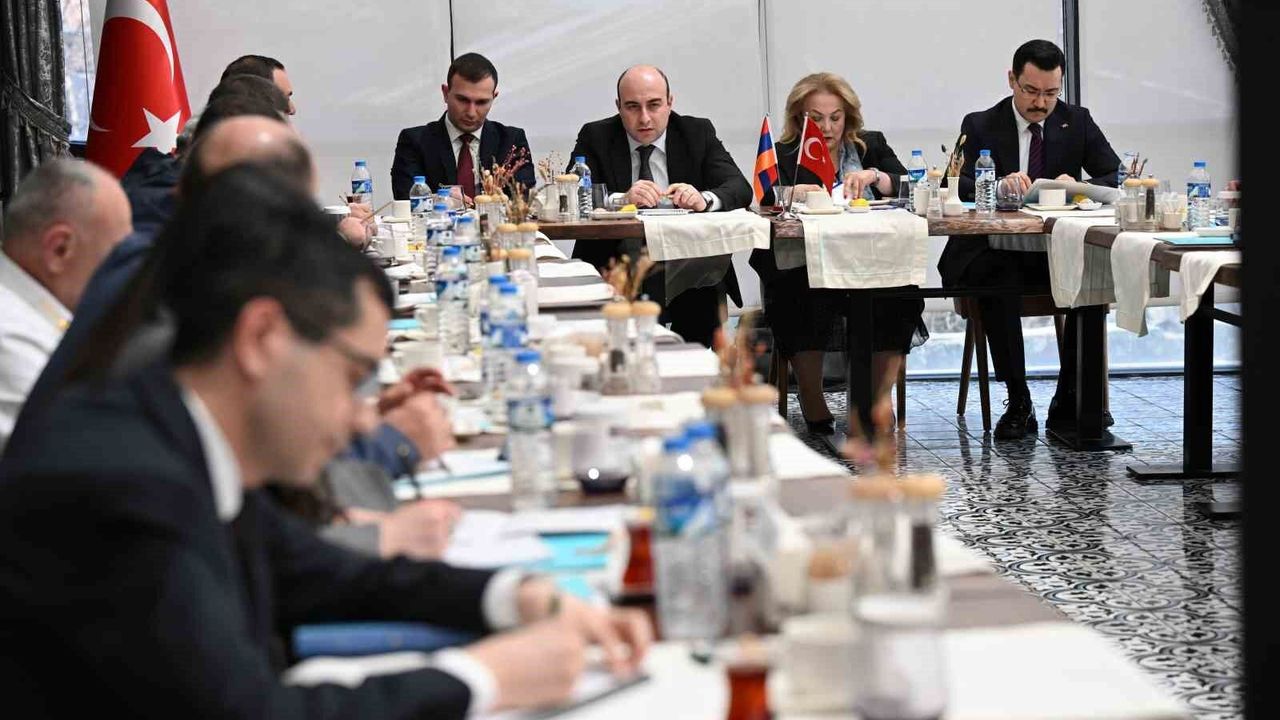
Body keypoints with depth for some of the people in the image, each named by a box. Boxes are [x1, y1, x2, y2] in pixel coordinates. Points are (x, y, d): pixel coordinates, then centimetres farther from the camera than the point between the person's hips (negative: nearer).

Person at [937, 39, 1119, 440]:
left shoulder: (1078, 123, 10)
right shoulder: (980, 126, 5)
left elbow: (1118, 178, 2)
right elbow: (956, 186, -7)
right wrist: (1000, 185, -29)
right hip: (996, 253, -1)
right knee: (1000, 281, -36)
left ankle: (1067, 401, -19)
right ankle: (1018, 402, -27)